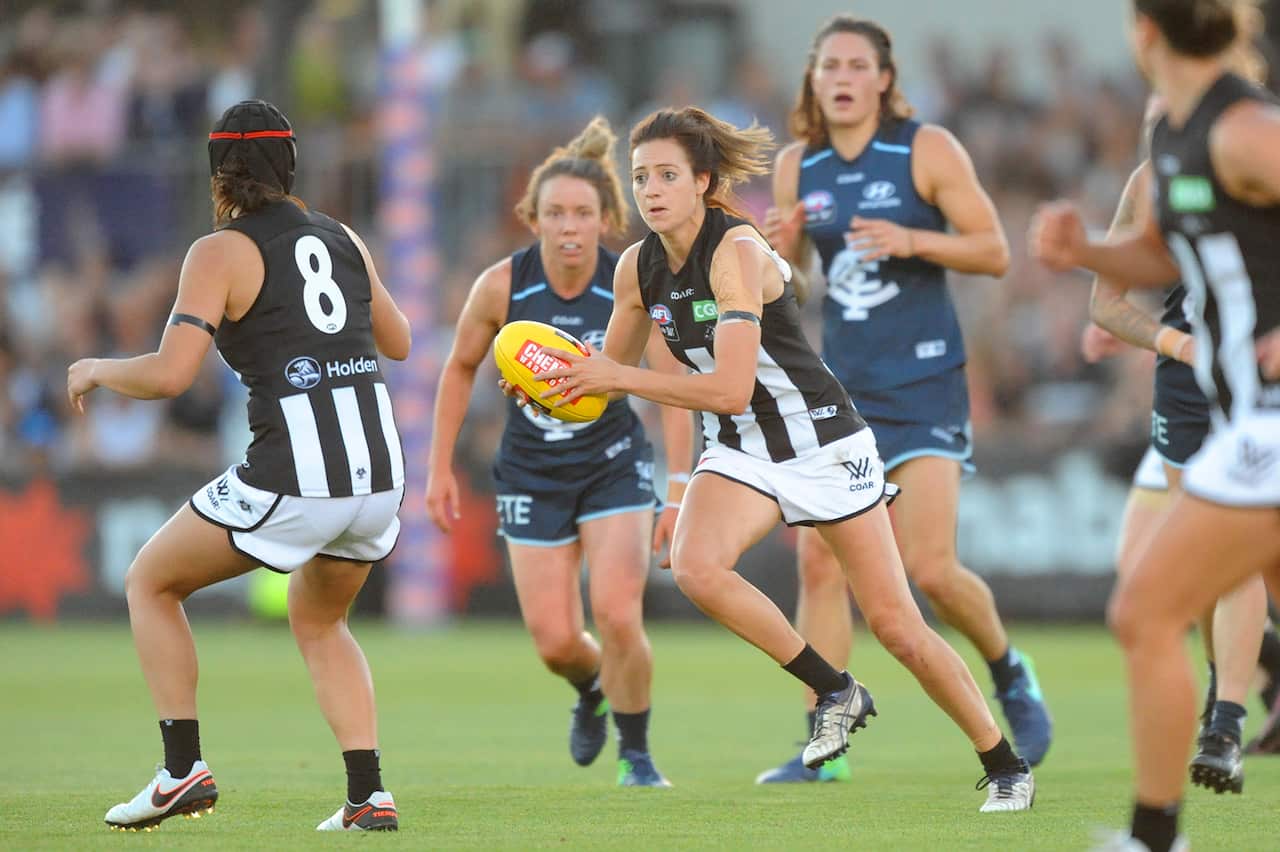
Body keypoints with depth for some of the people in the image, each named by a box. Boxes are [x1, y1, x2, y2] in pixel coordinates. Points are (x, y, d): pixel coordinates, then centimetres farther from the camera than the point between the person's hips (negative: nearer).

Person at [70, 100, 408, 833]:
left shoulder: (222, 252, -3)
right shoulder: (340, 237, 14)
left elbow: (169, 375, -12)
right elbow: (397, 343, 27)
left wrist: (98, 371, 7)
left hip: (294, 476, -6)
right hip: (380, 466, 6)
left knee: (150, 582, 17)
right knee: (319, 623, 30)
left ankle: (184, 770, 10)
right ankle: (370, 794, 14)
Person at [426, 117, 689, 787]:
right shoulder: (502, 286, -15)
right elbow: (460, 369, 2)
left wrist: (679, 487, -10)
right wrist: (440, 468, 3)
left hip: (615, 465, -1)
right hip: (531, 473, 1)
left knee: (618, 617, -18)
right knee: (555, 642, -2)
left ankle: (636, 756, 6)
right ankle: (593, 689, 36)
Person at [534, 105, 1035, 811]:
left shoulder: (738, 252, -24)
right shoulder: (638, 268, -3)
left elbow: (730, 390, -32)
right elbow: (611, 374, 12)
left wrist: (618, 378, -28)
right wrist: (561, 383, -10)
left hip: (824, 446, -5)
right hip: (740, 453, 5)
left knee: (895, 626, -3)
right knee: (694, 567, -27)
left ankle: (1005, 768, 16)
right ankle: (834, 691, -7)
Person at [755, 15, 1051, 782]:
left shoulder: (928, 150, -6)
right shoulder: (797, 165, 7)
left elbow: (995, 251, -6)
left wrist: (912, 240, -21)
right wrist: (780, 250, -5)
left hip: (922, 383, -5)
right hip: (840, 386, 5)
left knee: (930, 568, -12)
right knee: (819, 561, -4)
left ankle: (1011, 675, 18)